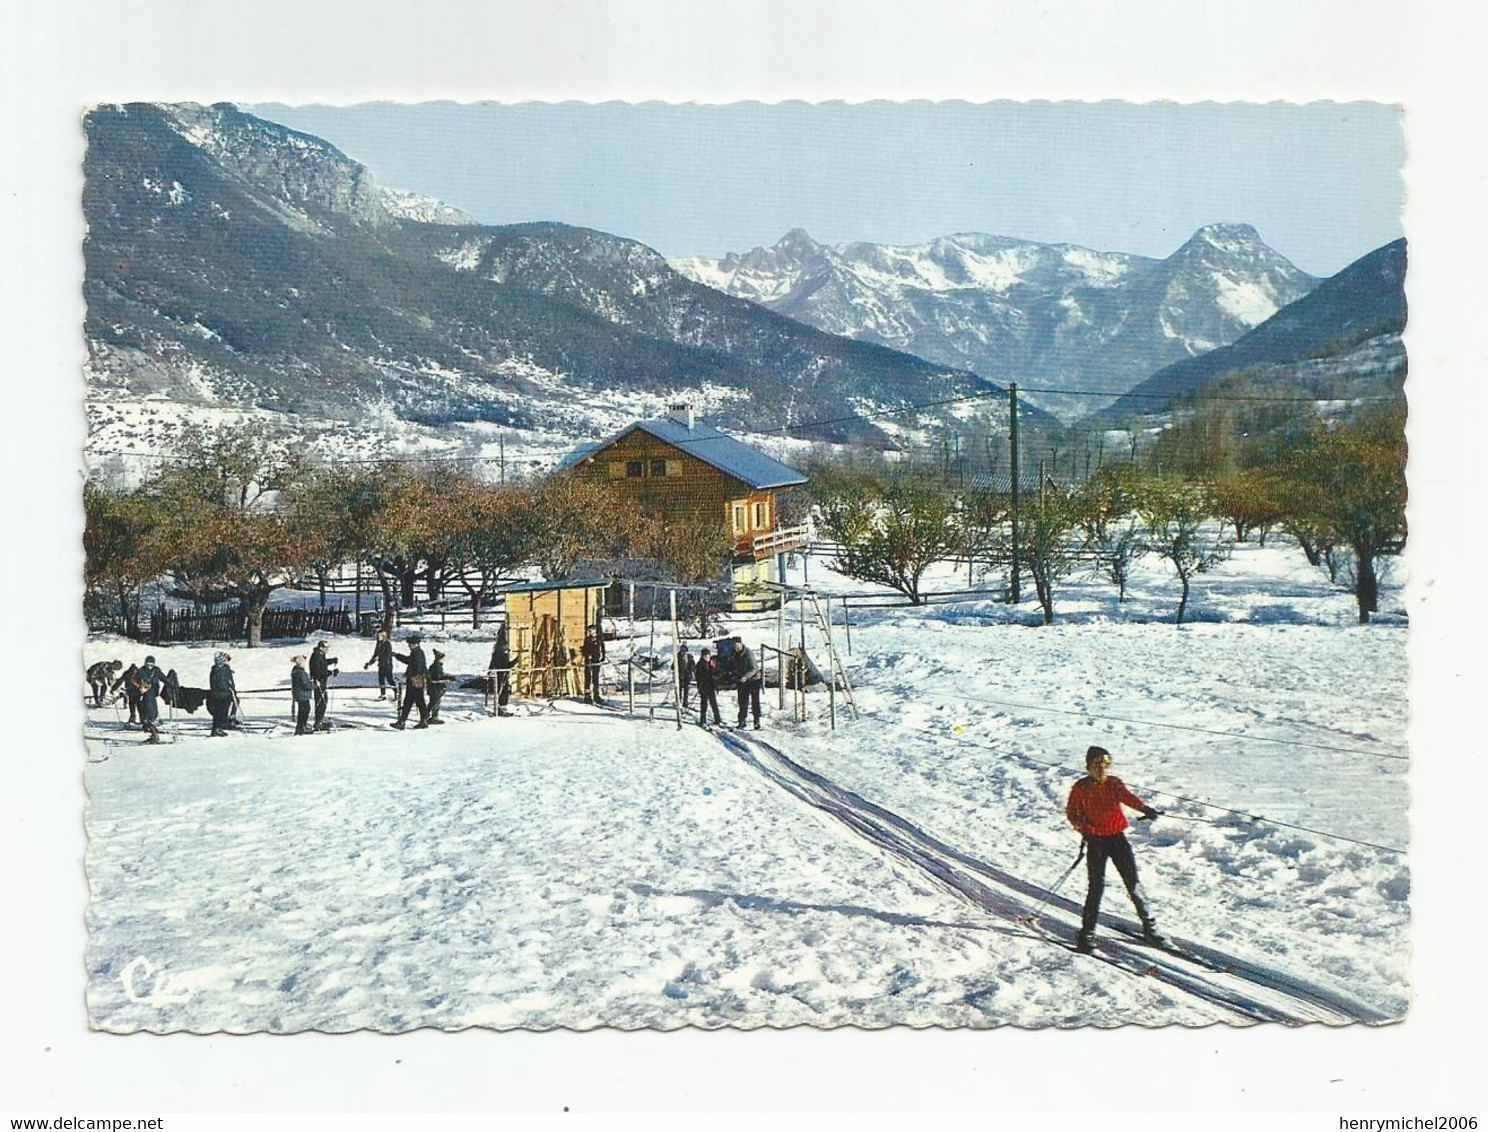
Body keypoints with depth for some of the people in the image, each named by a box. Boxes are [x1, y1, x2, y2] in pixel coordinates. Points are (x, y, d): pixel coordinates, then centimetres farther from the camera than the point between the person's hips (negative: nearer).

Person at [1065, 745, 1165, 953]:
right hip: (1095, 841, -2)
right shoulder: (1081, 788, -3)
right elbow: (1072, 813, 3)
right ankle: (1087, 934, 1)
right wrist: (1083, 827, -16)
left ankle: (1149, 926, 19)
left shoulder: (1114, 783, 1)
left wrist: (1143, 808, -40)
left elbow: (1127, 796, -19)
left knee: (1133, 883, 3)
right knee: (1097, 886, -7)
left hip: (1117, 837, 2)